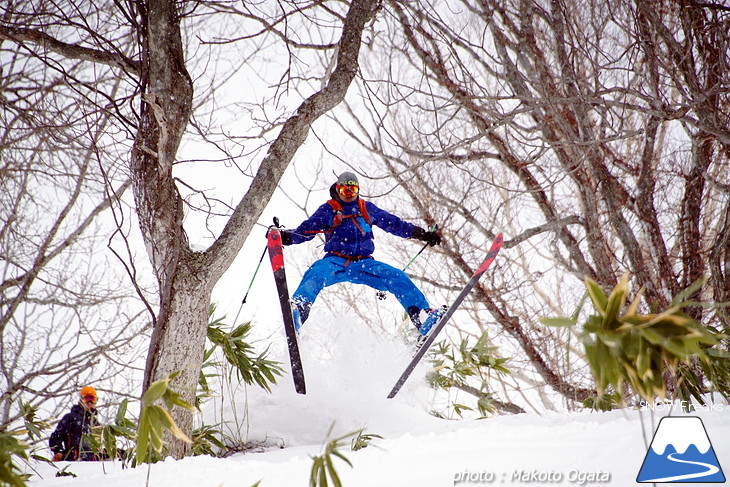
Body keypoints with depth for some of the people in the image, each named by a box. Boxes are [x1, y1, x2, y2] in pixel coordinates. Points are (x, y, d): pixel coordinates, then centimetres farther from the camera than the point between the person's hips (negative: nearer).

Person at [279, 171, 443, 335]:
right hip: (336, 262, -2)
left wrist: (421, 234, 18)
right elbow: (305, 230, 6)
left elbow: (394, 223, 23)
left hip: (364, 264, 2)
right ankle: (299, 309, -55)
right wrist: (285, 236, -14)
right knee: (316, 274, -35)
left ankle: (423, 315, -20)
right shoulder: (328, 209, 11)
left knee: (397, 277, -18)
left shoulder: (367, 208, 19)